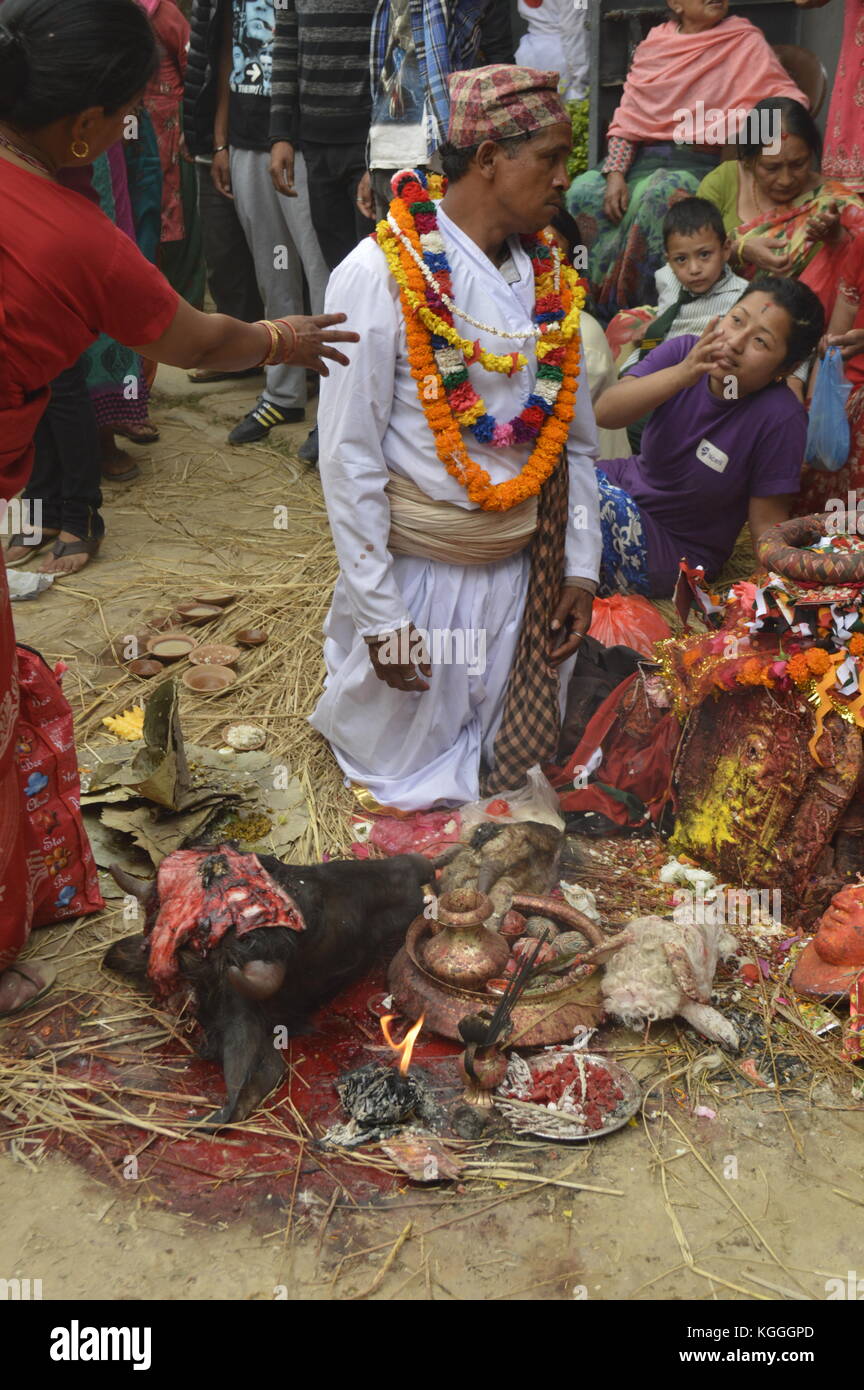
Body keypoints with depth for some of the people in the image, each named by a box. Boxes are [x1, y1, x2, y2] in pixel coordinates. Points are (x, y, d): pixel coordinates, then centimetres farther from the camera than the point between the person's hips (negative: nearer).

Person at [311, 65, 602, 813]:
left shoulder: (552, 278, 2)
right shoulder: (381, 276, -16)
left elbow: (576, 436, 9)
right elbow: (349, 457, -15)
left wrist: (580, 566, 5)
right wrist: (380, 614, -14)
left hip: (524, 571, 5)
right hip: (418, 573, -5)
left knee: (511, 759, 18)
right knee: (403, 761, 15)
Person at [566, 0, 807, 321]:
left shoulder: (746, 42, 3)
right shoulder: (654, 42, 12)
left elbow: (790, 100, -6)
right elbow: (627, 116, 8)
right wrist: (615, 173, -7)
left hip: (697, 163, -4)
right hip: (640, 157, 4)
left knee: (661, 195, -35)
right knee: (583, 191, -21)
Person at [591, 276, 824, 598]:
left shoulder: (780, 419, -21)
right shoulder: (683, 352, -10)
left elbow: (767, 519, -14)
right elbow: (604, 412, -23)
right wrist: (682, 374, -35)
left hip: (676, 554, -4)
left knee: (608, 507, -31)